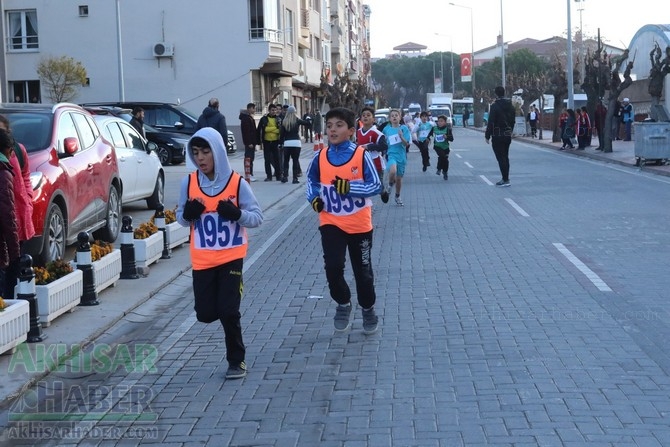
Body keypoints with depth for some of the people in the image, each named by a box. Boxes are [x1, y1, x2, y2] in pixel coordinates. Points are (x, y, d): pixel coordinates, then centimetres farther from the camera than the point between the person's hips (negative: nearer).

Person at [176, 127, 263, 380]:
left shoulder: (237, 183, -10)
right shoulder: (188, 183, -2)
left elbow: (257, 217, -6)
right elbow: (181, 217, 9)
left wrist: (237, 214, -26)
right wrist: (188, 214, -14)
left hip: (231, 258, -3)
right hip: (202, 260, 3)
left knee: (228, 311, -6)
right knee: (205, 314, 5)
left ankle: (236, 361, 13)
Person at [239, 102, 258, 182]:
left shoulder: (250, 117, 20)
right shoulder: (246, 118, -13)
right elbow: (246, 131, -20)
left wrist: (254, 142, 20)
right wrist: (249, 142, -23)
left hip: (251, 142, 11)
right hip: (249, 142, -11)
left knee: (250, 158, 12)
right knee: (248, 158, -11)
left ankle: (250, 175, 16)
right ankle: (248, 175, -12)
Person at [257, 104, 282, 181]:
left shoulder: (278, 119, 6)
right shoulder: (264, 119, 2)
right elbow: (259, 130, 3)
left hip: (275, 141, 0)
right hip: (266, 141, 0)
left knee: (276, 159, 3)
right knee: (267, 160, 4)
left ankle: (278, 175, 9)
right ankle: (268, 176, 9)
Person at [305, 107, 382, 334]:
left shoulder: (361, 155, -13)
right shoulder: (320, 157, -4)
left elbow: (376, 186, -13)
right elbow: (312, 180, 14)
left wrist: (350, 187, -27)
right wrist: (314, 197, -4)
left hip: (359, 224, -1)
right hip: (331, 223, 2)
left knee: (363, 271, 10)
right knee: (333, 267, -13)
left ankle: (368, 309, 34)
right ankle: (343, 304, 14)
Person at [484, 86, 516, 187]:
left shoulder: (495, 106, -15)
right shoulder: (510, 106, 7)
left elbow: (491, 122, -17)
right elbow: (513, 120, 11)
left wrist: (487, 135, -10)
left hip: (497, 136, -7)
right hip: (507, 135, 7)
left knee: (501, 158, -4)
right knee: (505, 157, 15)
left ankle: (505, 180, -8)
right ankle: (505, 179, 19)